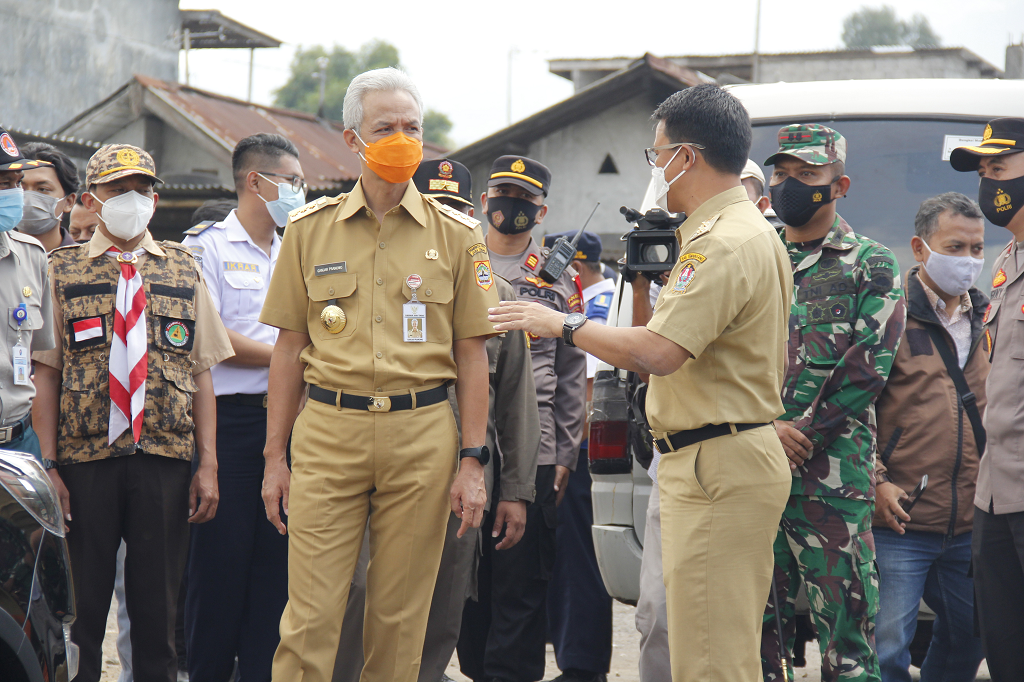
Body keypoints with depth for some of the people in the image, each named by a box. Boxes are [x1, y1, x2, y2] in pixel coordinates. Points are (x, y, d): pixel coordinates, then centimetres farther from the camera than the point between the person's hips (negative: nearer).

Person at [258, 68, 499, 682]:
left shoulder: (456, 233, 5)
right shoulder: (310, 228, 7)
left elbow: (472, 355, 6)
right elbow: (290, 347, 10)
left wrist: (473, 462, 1)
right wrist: (276, 456, 7)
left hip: (422, 433, 0)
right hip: (329, 429, 0)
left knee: (401, 618, 6)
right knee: (310, 618, -5)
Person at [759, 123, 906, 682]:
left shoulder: (871, 265, 4)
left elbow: (868, 367, -7)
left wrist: (802, 434, -14)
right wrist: (767, 430, -7)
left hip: (833, 472, -4)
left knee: (844, 621, -5)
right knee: (759, 620, 8)